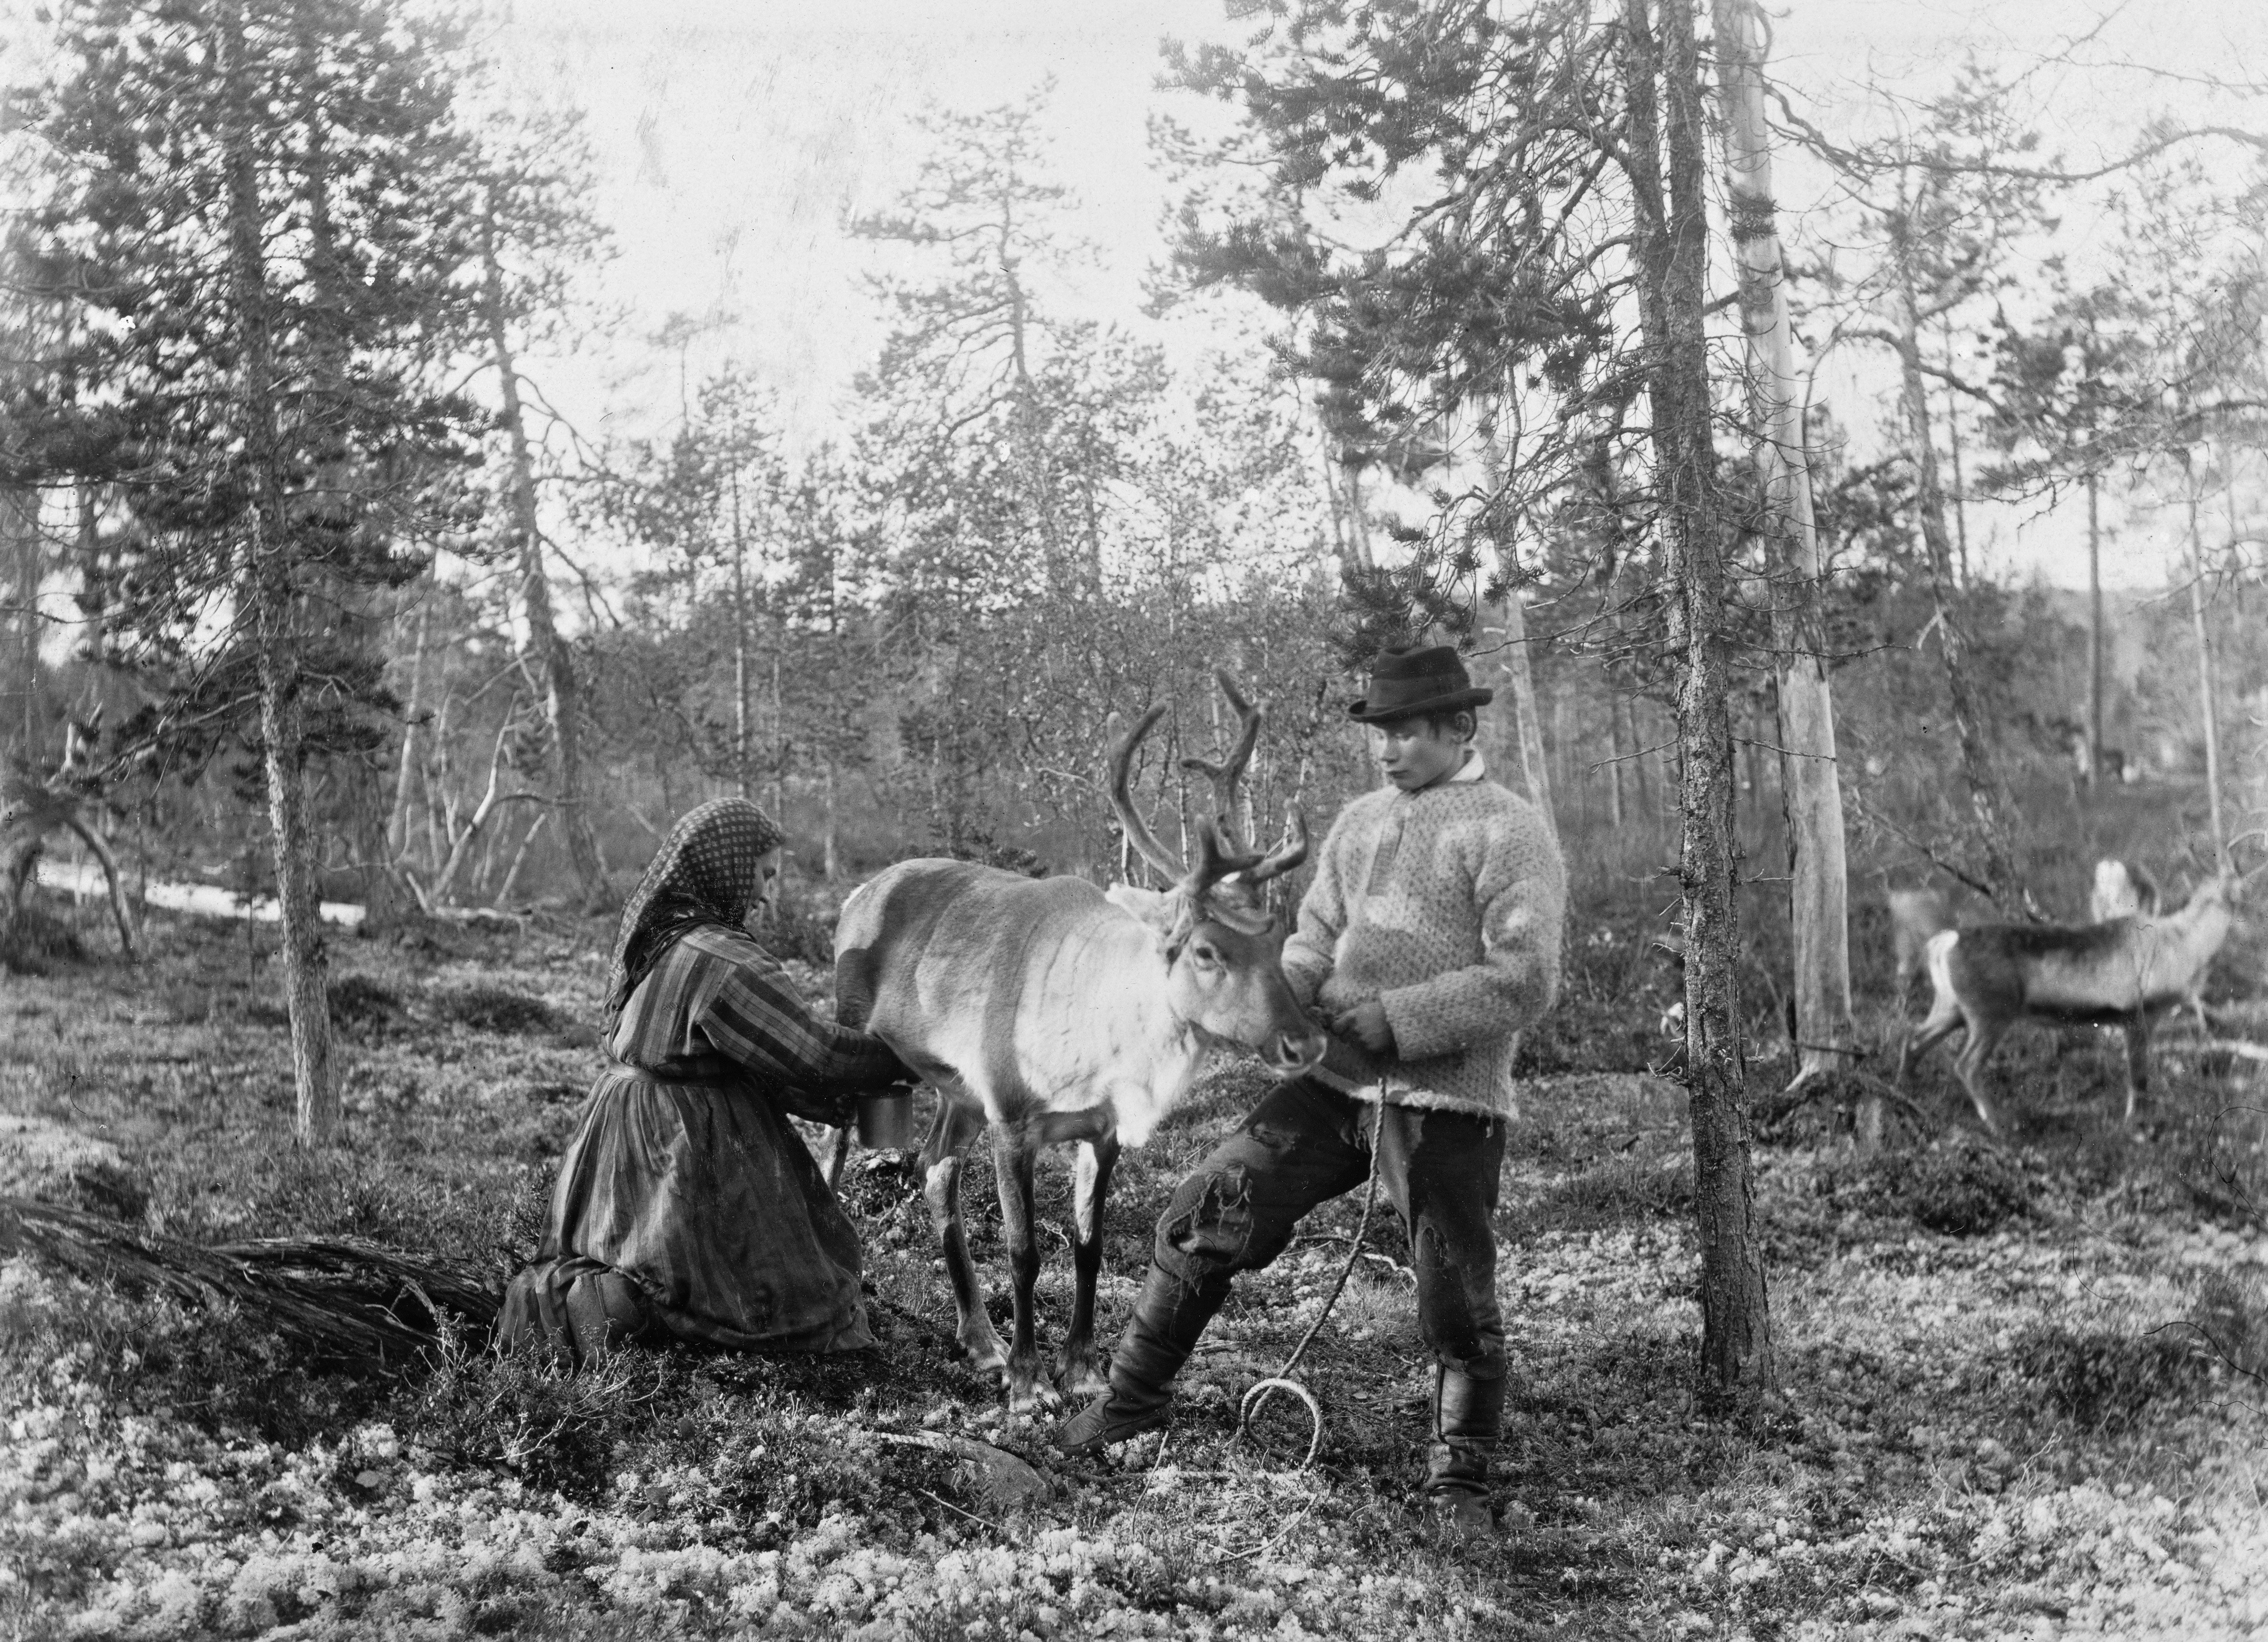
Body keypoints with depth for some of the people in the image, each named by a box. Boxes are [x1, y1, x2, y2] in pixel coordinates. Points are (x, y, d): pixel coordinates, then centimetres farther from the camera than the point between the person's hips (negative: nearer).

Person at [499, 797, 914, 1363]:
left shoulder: (651, 940, 8)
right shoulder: (723, 961, -21)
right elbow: (811, 1054, -20)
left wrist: (842, 1101, 9)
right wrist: (906, 1059, -5)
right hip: (693, 1159, -9)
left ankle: (570, 1289, 6)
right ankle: (624, 1305, -13)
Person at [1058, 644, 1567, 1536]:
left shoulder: (1508, 833, -7)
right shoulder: (1360, 822, 15)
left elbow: (1525, 980, -15)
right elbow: (1315, 939, 19)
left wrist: (1393, 1020, -18)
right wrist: (1266, 995, -4)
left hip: (1447, 1105, -6)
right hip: (1338, 1085, 6)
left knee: (1458, 1302, 0)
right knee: (1203, 1216, 0)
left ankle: (1460, 1482, 20)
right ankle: (1132, 1397, 16)